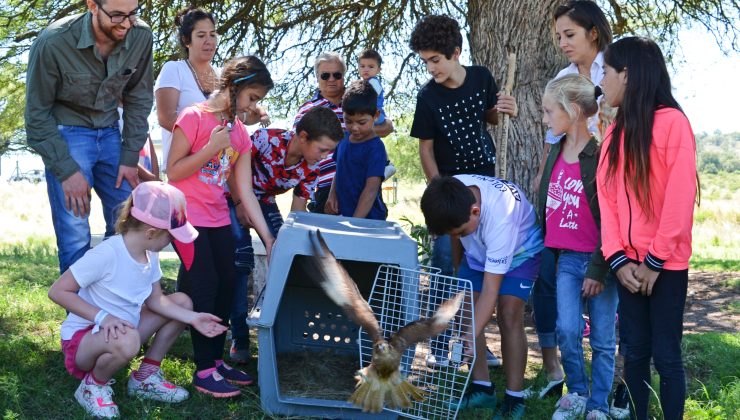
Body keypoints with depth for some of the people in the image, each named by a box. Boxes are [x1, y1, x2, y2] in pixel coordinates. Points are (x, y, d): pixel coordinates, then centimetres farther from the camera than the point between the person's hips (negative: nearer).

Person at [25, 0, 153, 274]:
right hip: (65, 137, -4)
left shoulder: (141, 37, -13)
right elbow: (37, 115, -15)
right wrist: (67, 171, -18)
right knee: (75, 237, -7)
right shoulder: (52, 43, -24)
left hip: (110, 134, 4)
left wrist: (130, 157, -3)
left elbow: (139, 99, 0)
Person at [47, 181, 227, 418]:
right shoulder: (106, 254, -27)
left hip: (124, 330, 8)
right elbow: (57, 291, -24)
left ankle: (146, 377, 11)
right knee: (126, 341, -41)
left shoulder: (150, 255, -2)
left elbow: (155, 299, 6)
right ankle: (93, 386, -8)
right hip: (83, 338, -8)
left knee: (182, 302, 4)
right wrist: (102, 317, -33)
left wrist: (192, 318, -7)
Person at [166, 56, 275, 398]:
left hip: (218, 220, 7)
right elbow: (173, 171, -13)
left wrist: (267, 235, 1)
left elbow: (245, 192, 5)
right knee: (205, 286, -10)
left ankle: (216, 360, 18)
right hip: (188, 217, -7)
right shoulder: (194, 118, -12)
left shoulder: (240, 132, 7)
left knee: (226, 286, 6)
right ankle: (204, 371, -3)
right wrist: (212, 147, -21)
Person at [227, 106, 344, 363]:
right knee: (241, 262, -15)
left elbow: (297, 213, -10)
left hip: (265, 201, 5)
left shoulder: (310, 170, -16)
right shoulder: (265, 139, -33)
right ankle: (239, 339, -8)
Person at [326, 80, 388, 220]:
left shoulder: (376, 148, -15)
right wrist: (332, 195, 0)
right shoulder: (344, 139, 5)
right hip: (342, 214, 6)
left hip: (368, 218, -6)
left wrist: (355, 222, -26)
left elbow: (371, 189, -20)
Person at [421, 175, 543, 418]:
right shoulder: (452, 194, -29)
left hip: (520, 250, -6)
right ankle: (482, 387, 3)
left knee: (508, 314, -20)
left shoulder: (499, 219, -43)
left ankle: (515, 397, -12)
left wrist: (471, 336, -48)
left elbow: (490, 290, -41)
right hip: (479, 250, 6)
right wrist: (457, 267, 10)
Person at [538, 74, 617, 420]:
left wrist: (598, 270, -14)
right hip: (567, 258, 5)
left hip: (598, 261, -5)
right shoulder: (557, 152, 7)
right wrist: (550, 250, 16)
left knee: (602, 339, 6)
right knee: (567, 330, -2)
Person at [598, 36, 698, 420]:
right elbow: (606, 197, 4)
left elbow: (680, 198, -14)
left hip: (666, 264, -5)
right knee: (634, 352, 9)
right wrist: (617, 258, -7)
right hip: (630, 263, 5)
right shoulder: (614, 132, 11)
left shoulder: (672, 121, -10)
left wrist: (656, 261, -13)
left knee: (665, 355, 0)